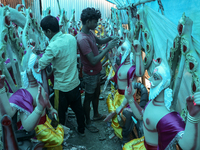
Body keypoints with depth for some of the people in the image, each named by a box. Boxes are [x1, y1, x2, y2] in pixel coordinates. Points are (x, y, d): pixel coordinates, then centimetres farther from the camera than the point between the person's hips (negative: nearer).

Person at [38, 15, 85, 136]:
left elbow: (41, 65, -18)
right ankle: (81, 130, 41)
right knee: (78, 108, 22)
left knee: (60, 112, 15)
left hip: (62, 86, -6)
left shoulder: (53, 46, -26)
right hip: (75, 82, 6)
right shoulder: (71, 38, -5)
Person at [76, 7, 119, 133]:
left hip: (96, 71, 9)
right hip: (90, 74, -9)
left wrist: (110, 38, -2)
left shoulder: (89, 33, -1)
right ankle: (88, 122, 30)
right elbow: (93, 60, -33)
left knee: (96, 94, 25)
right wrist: (108, 48, -31)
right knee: (89, 97, 9)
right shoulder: (83, 39, -31)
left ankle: (96, 115, 47)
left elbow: (99, 41, 18)